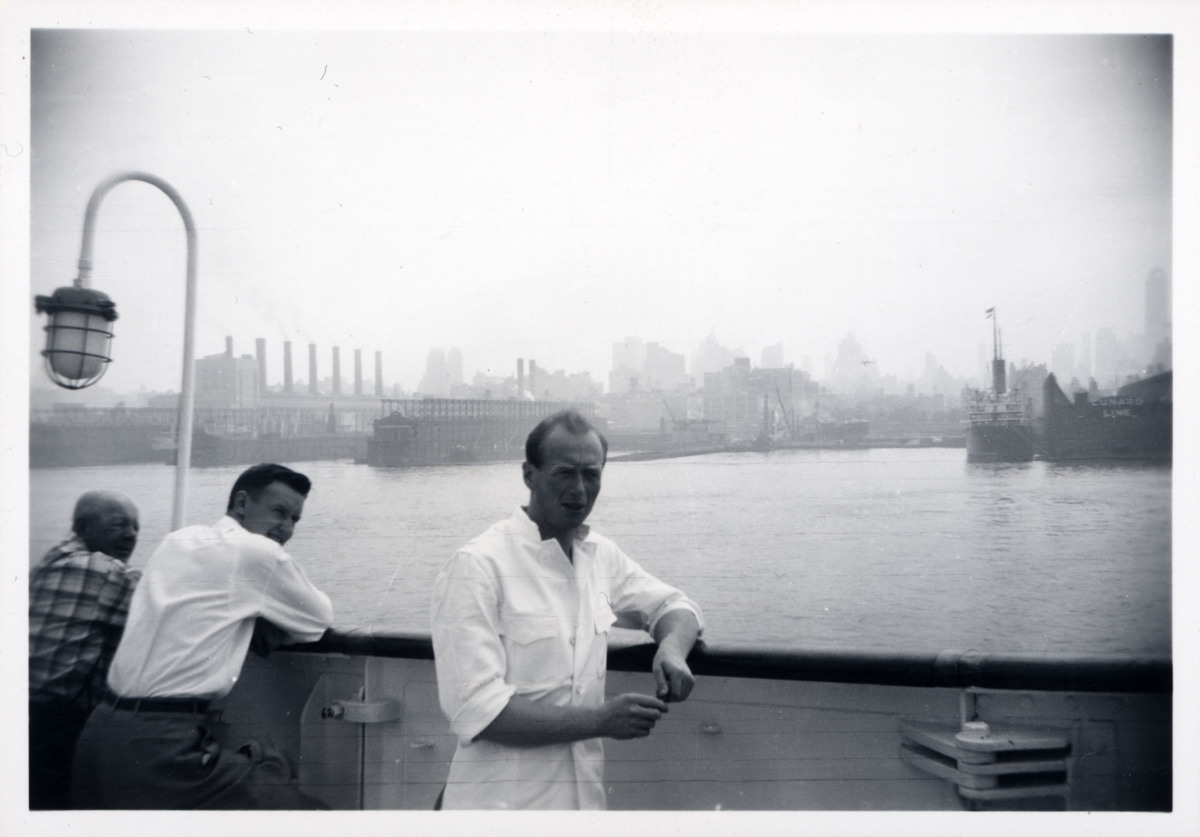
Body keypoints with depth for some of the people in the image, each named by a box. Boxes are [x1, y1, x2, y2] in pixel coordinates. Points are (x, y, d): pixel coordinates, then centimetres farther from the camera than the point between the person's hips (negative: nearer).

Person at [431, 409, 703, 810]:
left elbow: (674, 604, 16)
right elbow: (476, 711, -21)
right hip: (500, 800, -6)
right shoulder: (477, 566, -16)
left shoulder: (600, 555, 5)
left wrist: (671, 650, -7)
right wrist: (600, 720, -23)